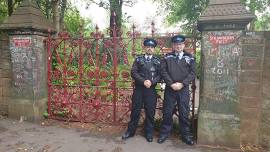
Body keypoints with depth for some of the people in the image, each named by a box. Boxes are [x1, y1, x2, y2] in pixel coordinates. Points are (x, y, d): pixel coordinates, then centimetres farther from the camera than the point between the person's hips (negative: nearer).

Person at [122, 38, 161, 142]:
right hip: (138, 89, 0)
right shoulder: (138, 59, 7)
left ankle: (149, 133, 23)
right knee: (135, 110, 7)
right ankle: (130, 131, 22)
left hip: (151, 90, 0)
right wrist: (143, 81, -15)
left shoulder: (157, 61, 8)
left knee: (150, 112, 7)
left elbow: (160, 75, 1)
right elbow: (133, 72, -3)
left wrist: (151, 82, -16)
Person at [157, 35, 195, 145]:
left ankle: (186, 134, 21)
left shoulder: (189, 57, 7)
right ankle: (164, 133, 22)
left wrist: (182, 84, -12)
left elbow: (192, 73, -1)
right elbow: (163, 71, -2)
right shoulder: (167, 57, 6)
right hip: (170, 88, 0)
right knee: (167, 112, 7)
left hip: (184, 89, 0)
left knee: (184, 113, 7)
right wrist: (171, 84, -13)